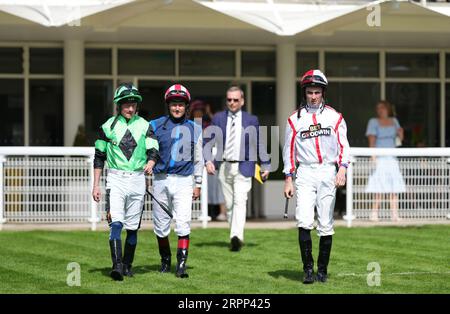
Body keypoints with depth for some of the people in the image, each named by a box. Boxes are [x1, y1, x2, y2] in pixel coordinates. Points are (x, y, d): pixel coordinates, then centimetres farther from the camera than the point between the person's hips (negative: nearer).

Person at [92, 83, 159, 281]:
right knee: (116, 223, -16)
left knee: (133, 226, 7)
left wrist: (150, 164, -27)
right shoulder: (108, 126, 4)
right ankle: (116, 266, -23)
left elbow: (153, 152, -4)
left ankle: (127, 265, 19)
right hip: (115, 179, -2)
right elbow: (99, 157, 8)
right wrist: (96, 185, 5)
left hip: (137, 179, 2)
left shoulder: (145, 126, 6)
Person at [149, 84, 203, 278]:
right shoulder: (156, 126, 4)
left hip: (184, 181, -1)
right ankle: (165, 259, 25)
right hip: (161, 180, 1)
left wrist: (198, 184, 10)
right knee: (161, 225, 6)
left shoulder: (194, 129, 8)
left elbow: (198, 159, 13)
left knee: (183, 223, -12)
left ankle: (181, 264, -13)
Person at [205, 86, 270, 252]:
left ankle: (237, 237, -30)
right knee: (229, 204, 7)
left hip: (243, 167, -2)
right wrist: (208, 160, -8)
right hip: (224, 167, 2)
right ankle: (235, 237, 18)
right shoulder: (218, 118, 7)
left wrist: (266, 165, 13)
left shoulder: (251, 120, 6)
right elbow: (207, 141, 7)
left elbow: (259, 144, 13)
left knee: (240, 201, -18)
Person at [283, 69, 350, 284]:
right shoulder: (295, 119, 8)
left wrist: (342, 169, -13)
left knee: (326, 225, 2)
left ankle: (322, 269, 12)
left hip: (328, 172, 1)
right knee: (304, 222, -14)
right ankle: (308, 269, -9)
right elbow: (289, 150, 9)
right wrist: (288, 180, 3)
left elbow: (343, 146, 2)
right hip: (305, 173, 0)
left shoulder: (334, 117, 7)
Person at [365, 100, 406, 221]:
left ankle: (395, 214, -1)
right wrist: (373, 157, -18)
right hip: (379, 158, -5)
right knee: (379, 189, -10)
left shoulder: (394, 121, 15)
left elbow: (400, 138, 18)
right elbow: (371, 140, -7)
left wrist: (400, 133, -5)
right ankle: (374, 214, -7)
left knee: (394, 188, -2)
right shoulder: (373, 122, 1)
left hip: (392, 158, 5)